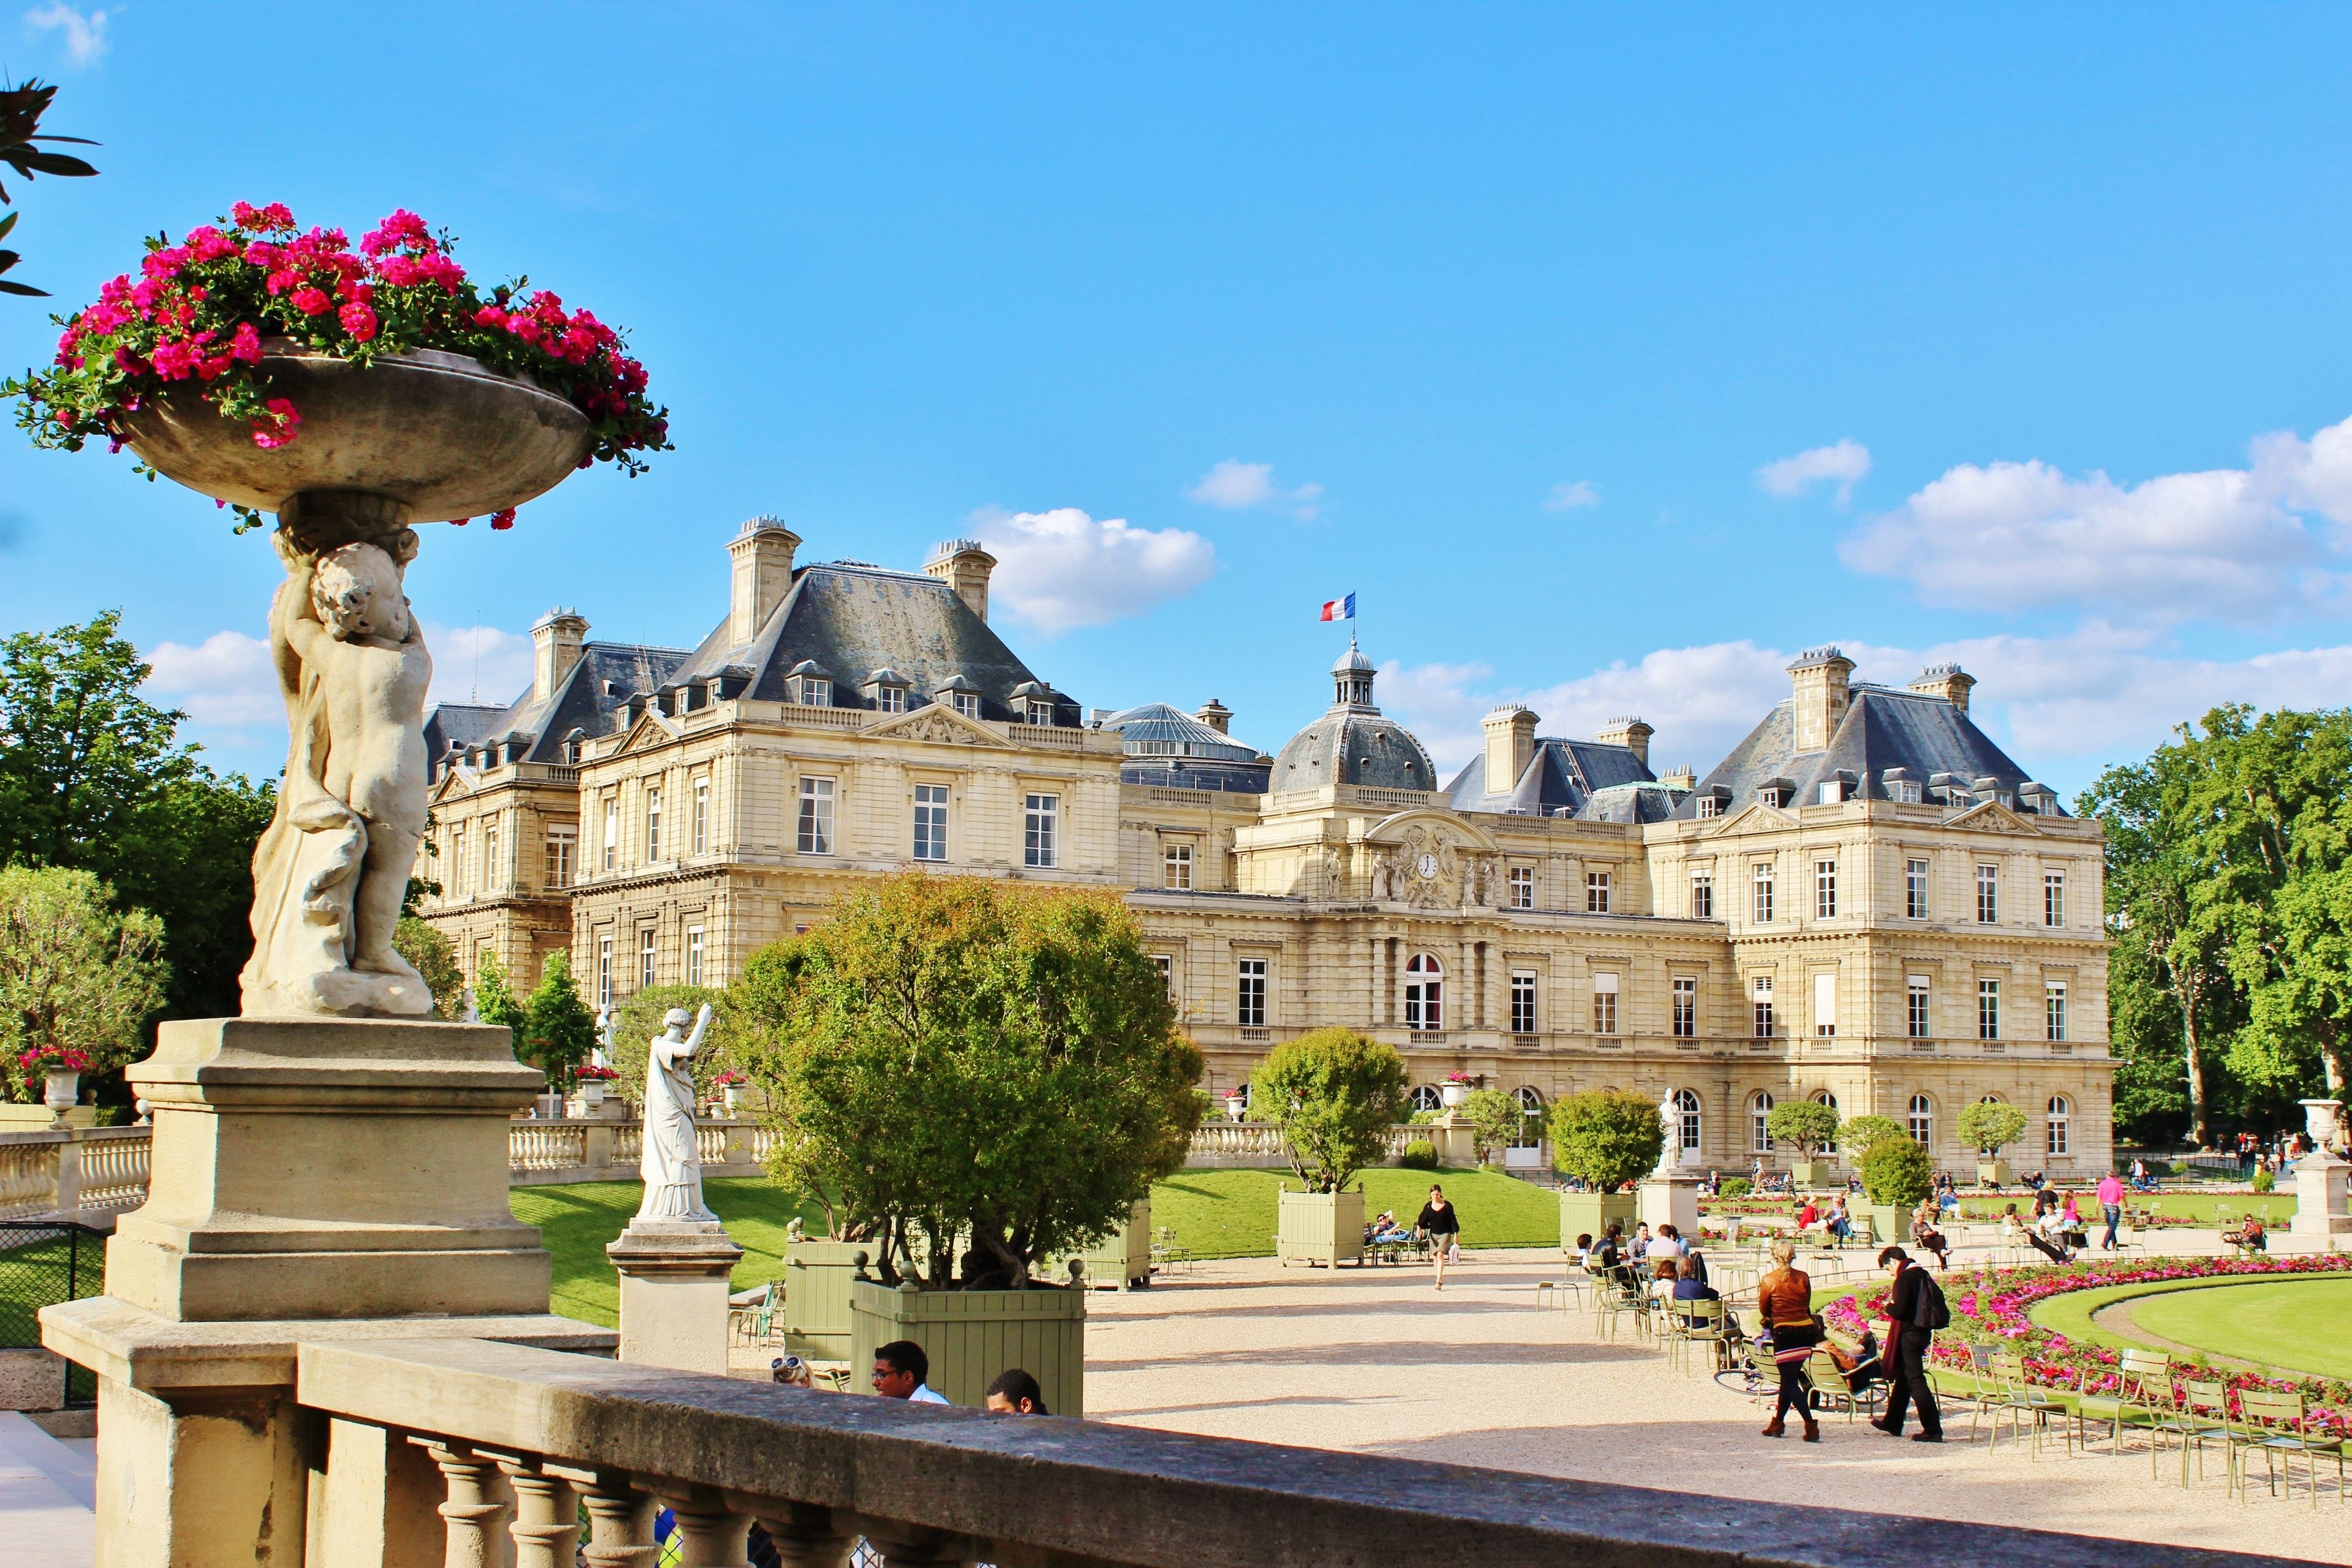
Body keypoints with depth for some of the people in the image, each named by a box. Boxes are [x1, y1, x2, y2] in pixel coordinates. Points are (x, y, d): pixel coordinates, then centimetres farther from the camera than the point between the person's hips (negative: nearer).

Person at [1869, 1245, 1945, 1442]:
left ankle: (1933, 1430, -8)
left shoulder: (1905, 1278, -16)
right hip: (1923, 1332, 10)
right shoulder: (1923, 1274, 11)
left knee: (1915, 1381, -6)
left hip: (1909, 1335, -10)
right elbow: (1937, 1299, 17)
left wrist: (1889, 1306, -1)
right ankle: (1892, 1423, 28)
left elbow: (1900, 1310, -23)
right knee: (1903, 1378, 18)